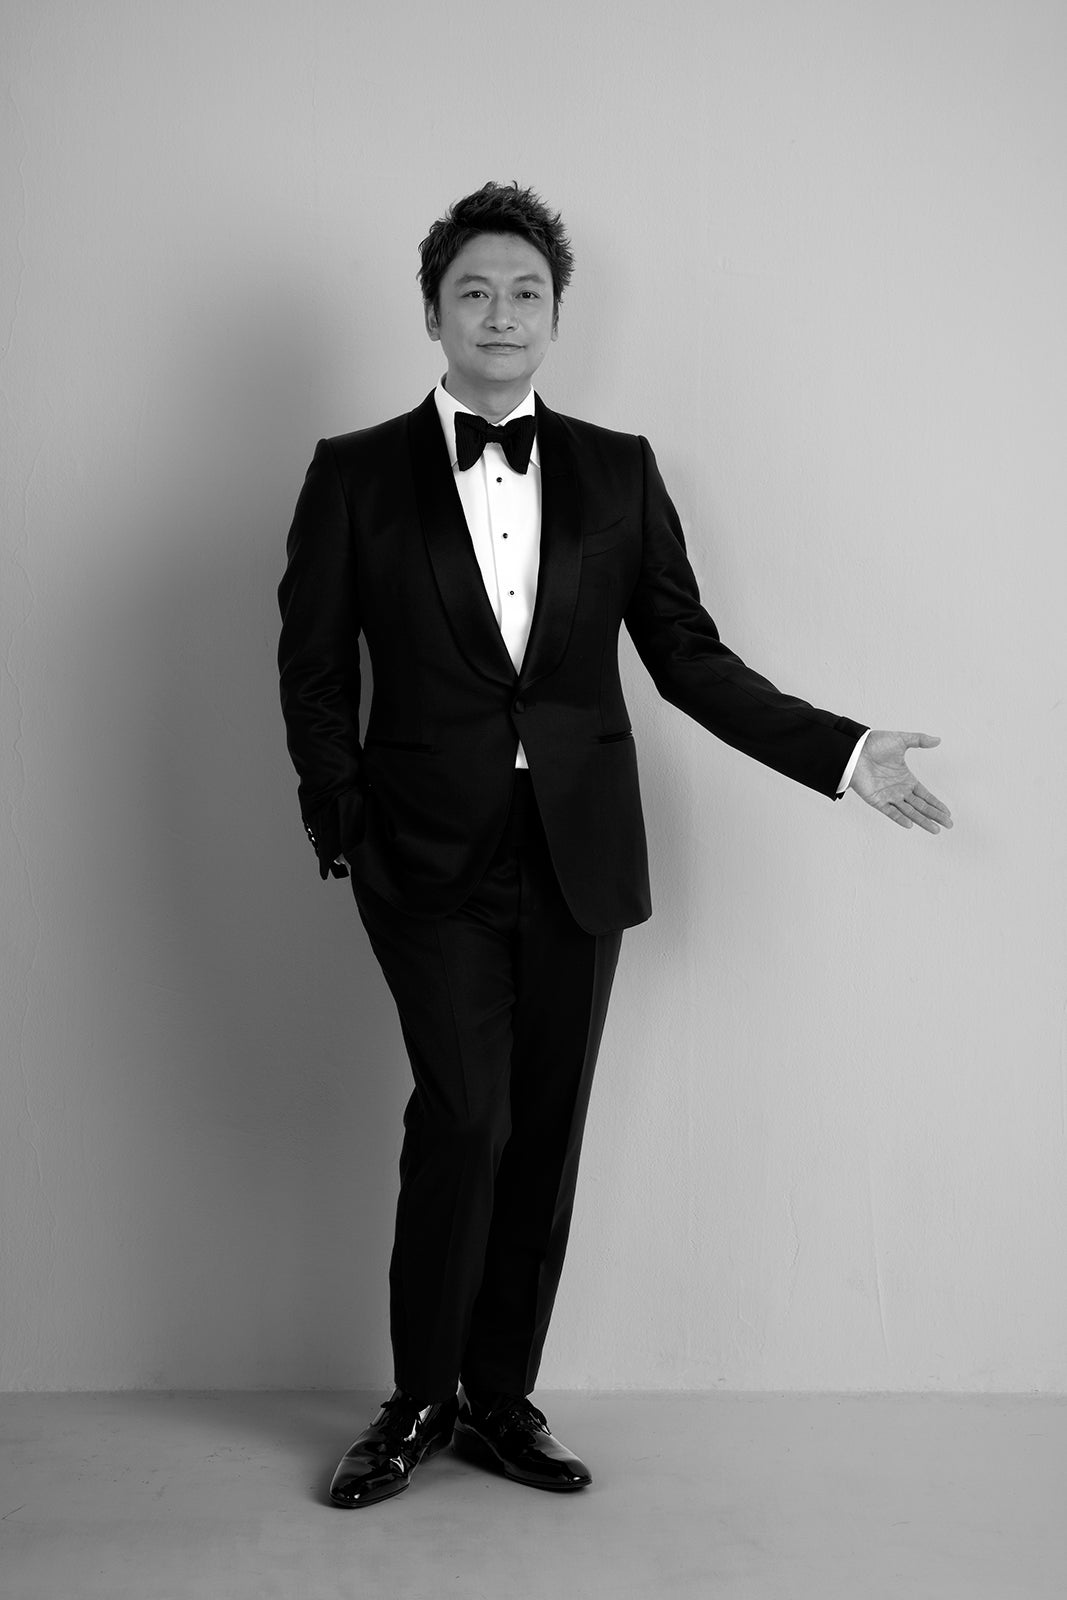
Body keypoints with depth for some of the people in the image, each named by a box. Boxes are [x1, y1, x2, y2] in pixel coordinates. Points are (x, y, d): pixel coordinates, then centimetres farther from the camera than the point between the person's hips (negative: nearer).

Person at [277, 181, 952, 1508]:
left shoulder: (618, 472, 8)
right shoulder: (356, 474, 4)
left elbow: (688, 655, 8)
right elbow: (314, 665, 5)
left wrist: (839, 752, -1)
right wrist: (341, 827, -5)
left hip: (576, 853, 3)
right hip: (432, 855, -2)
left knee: (545, 1135, 5)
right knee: (465, 1114, -12)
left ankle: (500, 1401, 21)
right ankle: (419, 1400, 8)